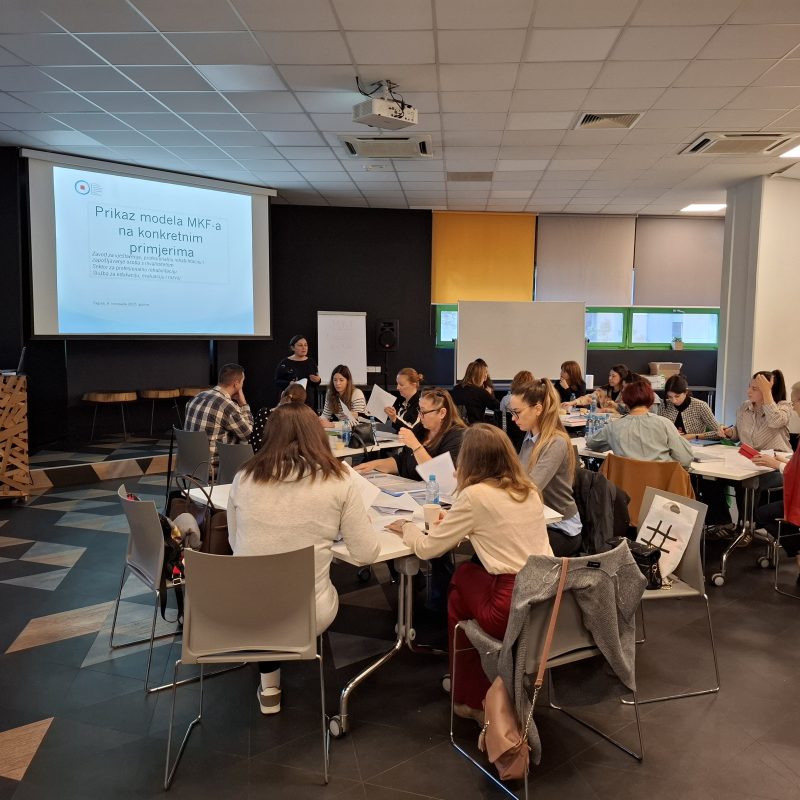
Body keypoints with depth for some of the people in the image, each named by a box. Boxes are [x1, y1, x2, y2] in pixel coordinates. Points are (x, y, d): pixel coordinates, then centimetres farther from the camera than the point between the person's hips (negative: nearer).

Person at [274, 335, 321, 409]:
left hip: (309, 401, 3)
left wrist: (318, 380, -6)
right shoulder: (284, 363, -1)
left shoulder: (311, 362, 10)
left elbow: (317, 380, 17)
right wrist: (288, 383, -19)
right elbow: (277, 381, -1)